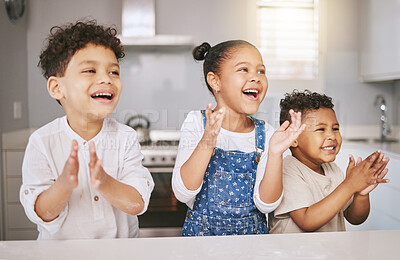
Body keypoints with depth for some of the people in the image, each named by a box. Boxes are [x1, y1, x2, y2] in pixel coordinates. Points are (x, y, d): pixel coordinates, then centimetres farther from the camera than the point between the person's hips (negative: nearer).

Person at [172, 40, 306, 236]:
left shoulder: (264, 134, -1)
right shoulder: (196, 123, -6)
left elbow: (266, 205, -6)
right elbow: (183, 194, -14)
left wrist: (275, 154, -18)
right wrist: (206, 144, -26)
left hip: (251, 234, 1)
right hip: (202, 233, -1)